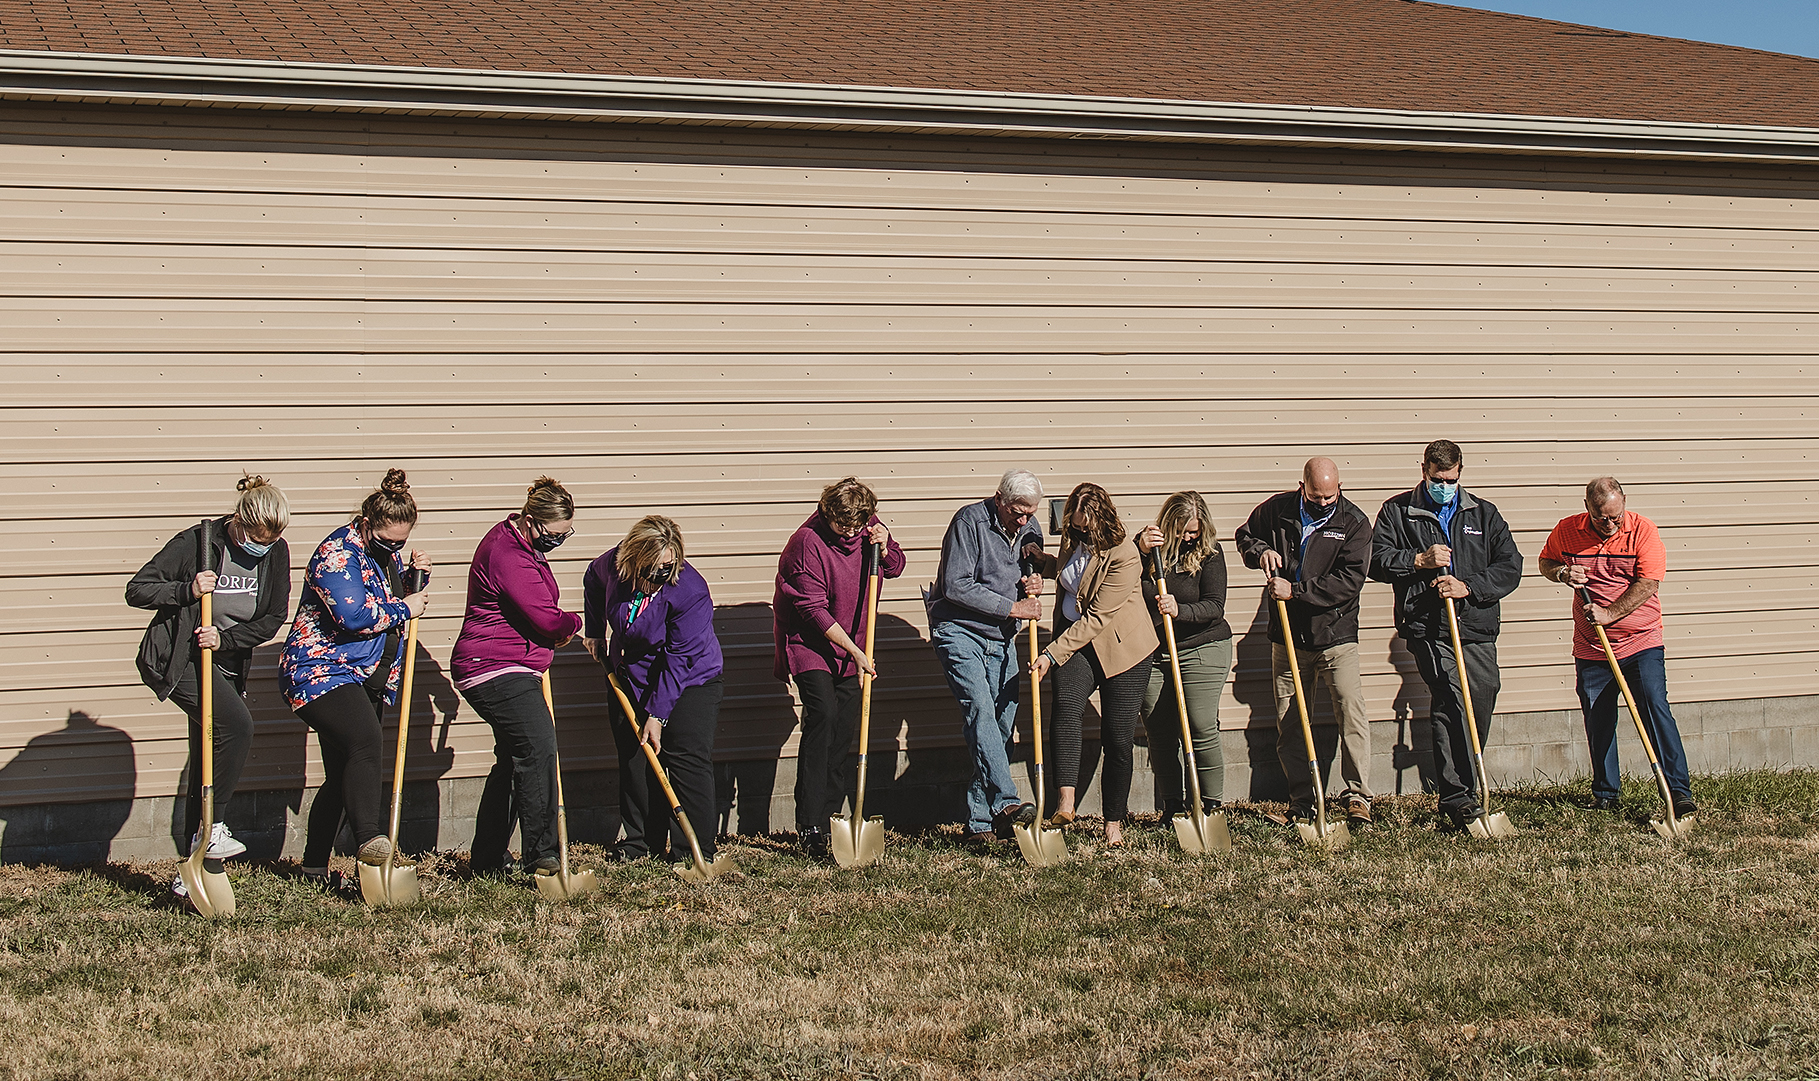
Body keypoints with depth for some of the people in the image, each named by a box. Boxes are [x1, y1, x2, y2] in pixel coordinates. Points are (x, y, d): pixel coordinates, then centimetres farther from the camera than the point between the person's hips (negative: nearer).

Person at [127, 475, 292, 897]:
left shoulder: (276, 553, -3)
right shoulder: (196, 543, -16)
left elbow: (273, 618, 1)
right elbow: (137, 590, -12)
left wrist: (226, 638, -14)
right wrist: (187, 591, -27)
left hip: (227, 663, 6)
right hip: (177, 659, -5)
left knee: (207, 761, 7)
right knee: (237, 727, -26)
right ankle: (210, 829, -14)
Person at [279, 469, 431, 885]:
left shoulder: (387, 554, 13)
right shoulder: (337, 553, -14)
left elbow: (394, 602, 28)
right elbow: (354, 616, -26)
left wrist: (416, 577, 7)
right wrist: (404, 608, -14)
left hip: (365, 679, 9)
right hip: (321, 673, -9)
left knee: (342, 774, 9)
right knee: (366, 744, -31)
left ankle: (314, 867, 16)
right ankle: (369, 839, -40)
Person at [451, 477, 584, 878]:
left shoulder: (523, 543, 14)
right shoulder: (508, 555, -20)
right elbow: (546, 618, -23)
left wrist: (554, 632, 13)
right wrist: (572, 623, -1)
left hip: (510, 671, 11)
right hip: (496, 669, -11)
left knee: (514, 761, 15)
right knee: (538, 750, -21)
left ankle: (486, 860, 22)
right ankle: (540, 857, -19)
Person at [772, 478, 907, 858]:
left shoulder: (869, 528, -3)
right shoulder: (808, 541, -22)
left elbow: (895, 568, 13)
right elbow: (813, 610, -22)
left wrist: (885, 546, -11)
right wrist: (855, 652, -24)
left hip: (849, 644, 6)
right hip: (808, 641, -6)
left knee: (844, 726, 5)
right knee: (823, 713, -21)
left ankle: (829, 816, 17)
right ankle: (809, 826, -20)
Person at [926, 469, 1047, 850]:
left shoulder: (1030, 529, 8)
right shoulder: (970, 521, -12)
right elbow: (957, 586, -17)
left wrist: (1032, 586, -4)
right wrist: (1011, 607, -15)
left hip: (1002, 640, 7)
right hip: (959, 632, -6)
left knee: (1003, 725, 0)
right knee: (980, 710, -23)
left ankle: (979, 822, 4)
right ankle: (1005, 802, -33)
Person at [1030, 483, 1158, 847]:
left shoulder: (1123, 556, -20)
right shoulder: (1073, 540, 3)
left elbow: (1095, 618, -22)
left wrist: (1052, 655, -23)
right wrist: (1041, 563, 6)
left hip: (1122, 647, -5)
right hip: (1073, 641, 5)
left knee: (1117, 737, -3)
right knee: (1066, 706, -24)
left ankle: (1114, 823, 13)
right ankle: (1065, 802, -35)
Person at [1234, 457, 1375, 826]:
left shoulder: (1354, 522, -7)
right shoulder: (1277, 510, 1)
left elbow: (1349, 581, -16)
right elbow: (1245, 535, 20)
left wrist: (1295, 591, -18)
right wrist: (1261, 551, -3)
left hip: (1335, 636, -3)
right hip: (1288, 637, 3)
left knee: (1352, 713, -12)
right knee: (1289, 723, 7)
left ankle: (1358, 798, -6)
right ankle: (1300, 803, 16)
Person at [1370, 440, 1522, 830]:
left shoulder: (1484, 513, 15)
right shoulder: (1397, 512, 11)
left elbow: (1510, 567, 8)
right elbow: (1376, 561, 5)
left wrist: (1468, 587, -7)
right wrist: (1419, 560, -9)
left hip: (1477, 628, 4)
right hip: (1427, 627, -4)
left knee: (1481, 705, 5)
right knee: (1450, 703, -17)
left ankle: (1465, 786, 27)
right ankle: (1457, 799, -16)